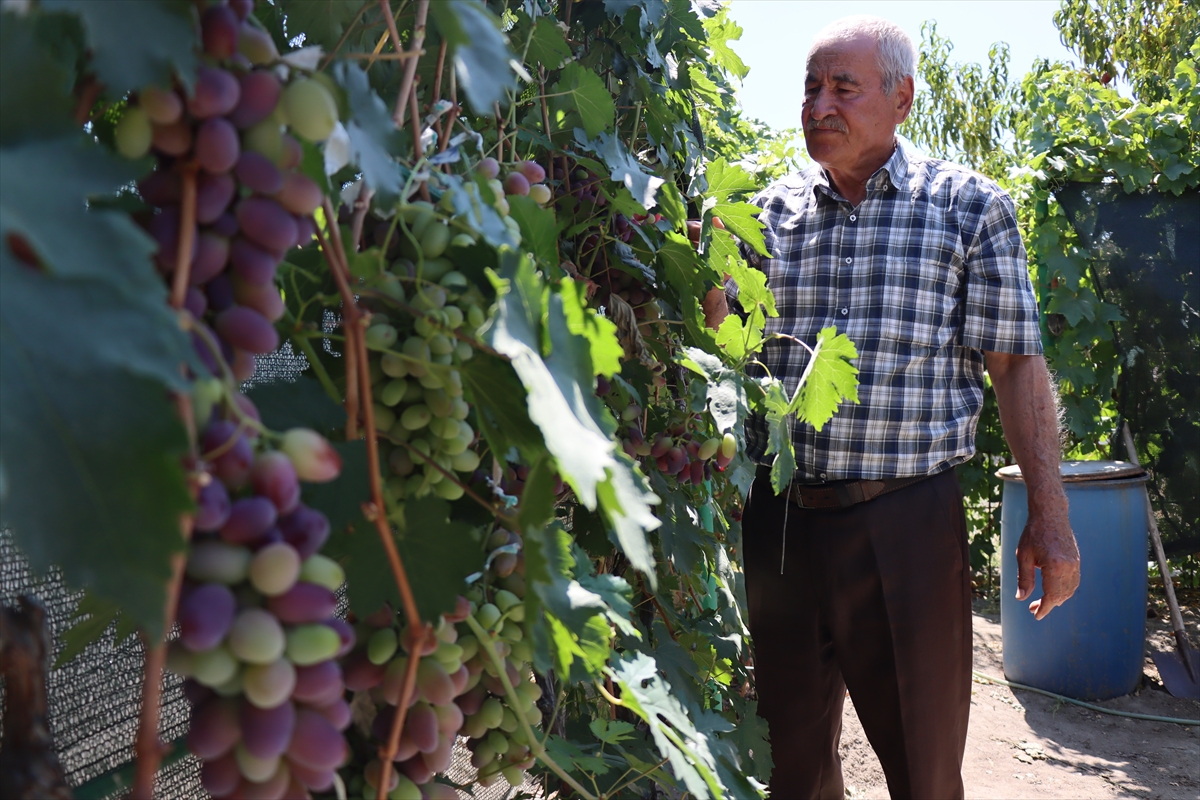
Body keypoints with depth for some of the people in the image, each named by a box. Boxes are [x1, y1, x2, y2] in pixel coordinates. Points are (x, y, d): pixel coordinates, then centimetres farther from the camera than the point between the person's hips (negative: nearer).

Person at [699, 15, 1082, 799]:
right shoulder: (770, 211, 8)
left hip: (908, 522, -2)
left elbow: (1016, 365, -2)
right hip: (778, 520, 3)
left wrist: (1049, 515, -7)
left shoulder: (969, 206, 0)